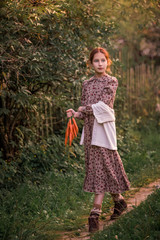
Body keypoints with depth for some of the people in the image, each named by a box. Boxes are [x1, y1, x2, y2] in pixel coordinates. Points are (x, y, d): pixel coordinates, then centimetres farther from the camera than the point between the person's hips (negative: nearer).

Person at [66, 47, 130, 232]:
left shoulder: (111, 81, -1)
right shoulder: (87, 84, 14)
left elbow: (103, 104, -12)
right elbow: (84, 110, 13)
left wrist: (84, 109, -8)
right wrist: (76, 113, -6)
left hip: (103, 127, -6)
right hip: (90, 128, 6)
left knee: (101, 168, -8)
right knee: (95, 167, 8)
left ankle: (95, 212, -11)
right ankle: (118, 200, 25)